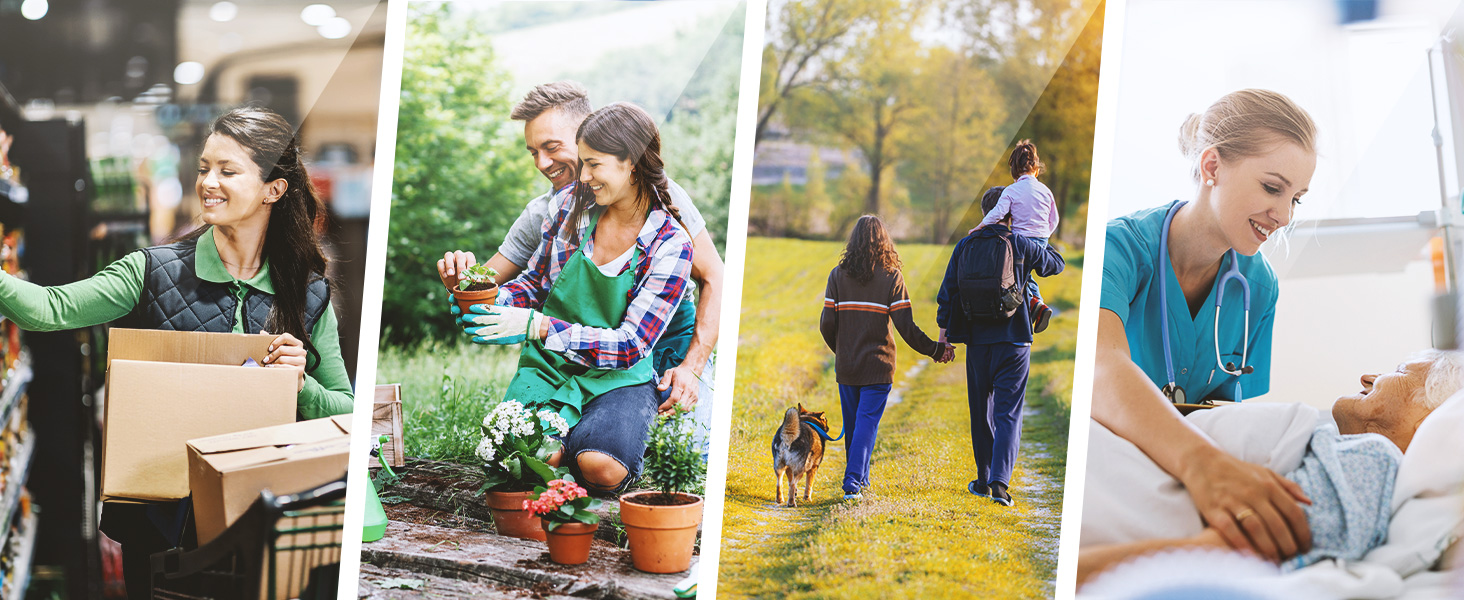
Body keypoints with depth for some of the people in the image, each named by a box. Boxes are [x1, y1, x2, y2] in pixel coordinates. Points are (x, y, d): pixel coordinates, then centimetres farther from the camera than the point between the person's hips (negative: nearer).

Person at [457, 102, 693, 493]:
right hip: (550, 368, 2)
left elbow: (631, 345, -16)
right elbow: (535, 283, 14)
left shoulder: (670, 246, -12)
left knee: (602, 469, -31)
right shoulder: (571, 203, 0)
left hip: (619, 377, -2)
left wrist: (538, 326, -25)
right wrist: (491, 304, -9)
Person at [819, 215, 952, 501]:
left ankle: (858, 478, 27)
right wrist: (934, 350, 2)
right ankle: (853, 481, -11)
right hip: (878, 366, -3)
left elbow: (827, 324, -2)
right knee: (867, 421, 0)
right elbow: (906, 327, -10)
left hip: (846, 366, 3)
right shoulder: (891, 277, -7)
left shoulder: (838, 275, -1)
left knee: (852, 423, 15)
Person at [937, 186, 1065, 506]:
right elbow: (1056, 263, 14)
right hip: (1013, 341, -3)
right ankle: (1000, 481, -16)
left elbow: (947, 291, 5)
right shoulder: (1022, 246, -4)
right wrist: (1042, 242, 32)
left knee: (981, 412, 15)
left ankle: (983, 480, 22)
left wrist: (944, 334, 11)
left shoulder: (965, 246, 4)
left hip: (976, 340, 3)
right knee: (1008, 413, -3)